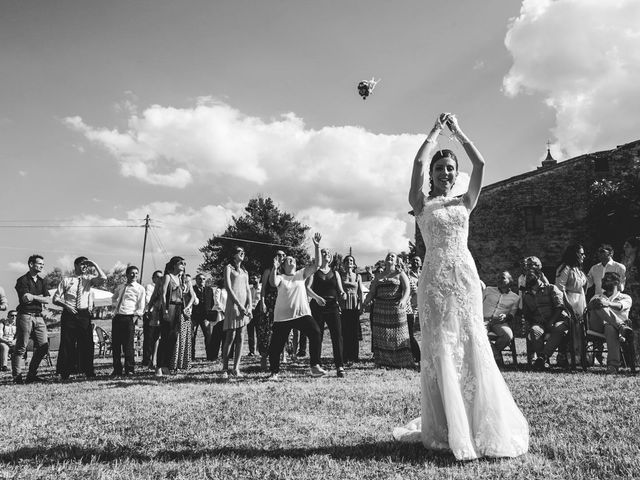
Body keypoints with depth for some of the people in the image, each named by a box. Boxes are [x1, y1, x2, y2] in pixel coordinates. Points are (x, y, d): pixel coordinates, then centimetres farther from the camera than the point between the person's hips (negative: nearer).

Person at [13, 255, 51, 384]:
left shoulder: (41, 281, 17)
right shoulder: (23, 280, -2)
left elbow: (47, 300, 6)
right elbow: (25, 298, -16)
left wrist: (33, 297, -7)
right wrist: (40, 297, -6)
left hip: (38, 316, 6)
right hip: (25, 316, -6)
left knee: (43, 346, 2)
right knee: (21, 347, -3)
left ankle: (32, 375, 12)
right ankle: (17, 376, 4)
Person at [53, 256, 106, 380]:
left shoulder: (89, 279, 9)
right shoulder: (66, 280, 6)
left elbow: (103, 278, -11)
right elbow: (55, 298, 6)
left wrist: (94, 265, -8)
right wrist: (66, 305, -11)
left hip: (84, 314, 1)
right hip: (69, 314, -1)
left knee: (87, 343, 2)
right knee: (67, 343, 0)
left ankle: (88, 371, 10)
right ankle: (65, 372, 9)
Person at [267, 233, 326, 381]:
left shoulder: (301, 274, 11)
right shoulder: (280, 277, 5)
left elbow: (317, 264, 1)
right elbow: (273, 283, -18)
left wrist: (317, 246, -7)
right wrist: (274, 268, -29)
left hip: (302, 313, 1)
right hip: (282, 316, -1)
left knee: (315, 333, -19)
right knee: (276, 344, 1)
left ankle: (315, 366, -8)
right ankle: (274, 372, 23)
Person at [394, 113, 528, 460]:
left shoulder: (465, 203, 16)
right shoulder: (422, 204, 8)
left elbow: (479, 164, 7)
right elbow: (418, 162, -4)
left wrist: (458, 132, 16)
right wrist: (436, 130, 9)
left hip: (465, 276, 3)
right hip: (435, 278, -2)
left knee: (471, 347, 1)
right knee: (439, 350, -2)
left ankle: (481, 427, 13)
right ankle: (443, 429, 6)